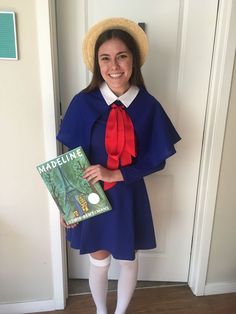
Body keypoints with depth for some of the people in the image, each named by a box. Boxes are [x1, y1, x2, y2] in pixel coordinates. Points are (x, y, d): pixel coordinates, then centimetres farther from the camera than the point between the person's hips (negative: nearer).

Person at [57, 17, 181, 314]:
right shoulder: (83, 103, -13)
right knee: (99, 261, 20)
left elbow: (157, 159, -8)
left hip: (129, 196, 1)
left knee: (128, 260, 20)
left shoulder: (148, 106, -12)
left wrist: (115, 175, -19)